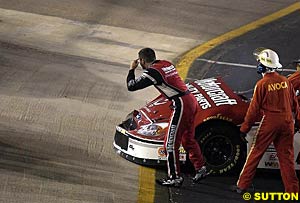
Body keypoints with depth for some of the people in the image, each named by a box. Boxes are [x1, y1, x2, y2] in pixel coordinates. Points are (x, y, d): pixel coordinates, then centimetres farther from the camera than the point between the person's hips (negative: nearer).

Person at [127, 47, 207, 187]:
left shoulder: (152, 72, -10)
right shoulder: (166, 64, 15)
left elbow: (131, 86, -6)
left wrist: (132, 69, 10)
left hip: (181, 105, -9)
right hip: (191, 100, 9)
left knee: (171, 143, -1)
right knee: (188, 139, 22)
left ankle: (175, 178, 3)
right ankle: (200, 168, 27)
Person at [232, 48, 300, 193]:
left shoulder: (262, 84, -10)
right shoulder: (285, 81, 3)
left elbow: (254, 109, -8)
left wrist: (244, 128, -1)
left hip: (270, 122, -4)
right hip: (287, 122, 4)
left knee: (255, 153, 6)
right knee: (286, 157, 9)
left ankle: (242, 185, 11)